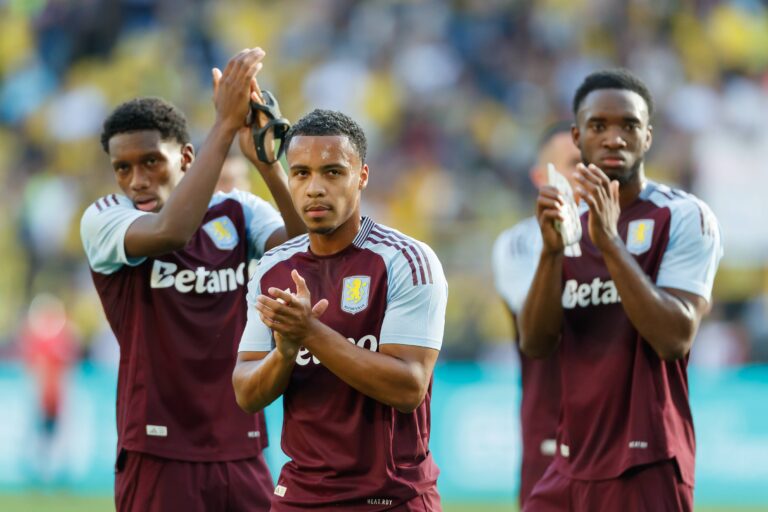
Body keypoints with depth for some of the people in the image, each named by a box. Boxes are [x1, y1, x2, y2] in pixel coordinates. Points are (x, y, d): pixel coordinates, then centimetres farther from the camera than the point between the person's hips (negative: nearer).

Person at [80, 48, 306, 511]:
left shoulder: (238, 212, 6)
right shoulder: (103, 220, -3)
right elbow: (169, 232, -25)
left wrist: (266, 161, -25)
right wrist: (226, 125, -25)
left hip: (242, 452, 3)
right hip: (159, 456, -3)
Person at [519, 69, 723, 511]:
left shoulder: (685, 218, -7)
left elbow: (674, 339, -19)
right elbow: (535, 344, 1)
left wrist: (610, 242, -21)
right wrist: (552, 250, -13)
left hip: (646, 468, -6)